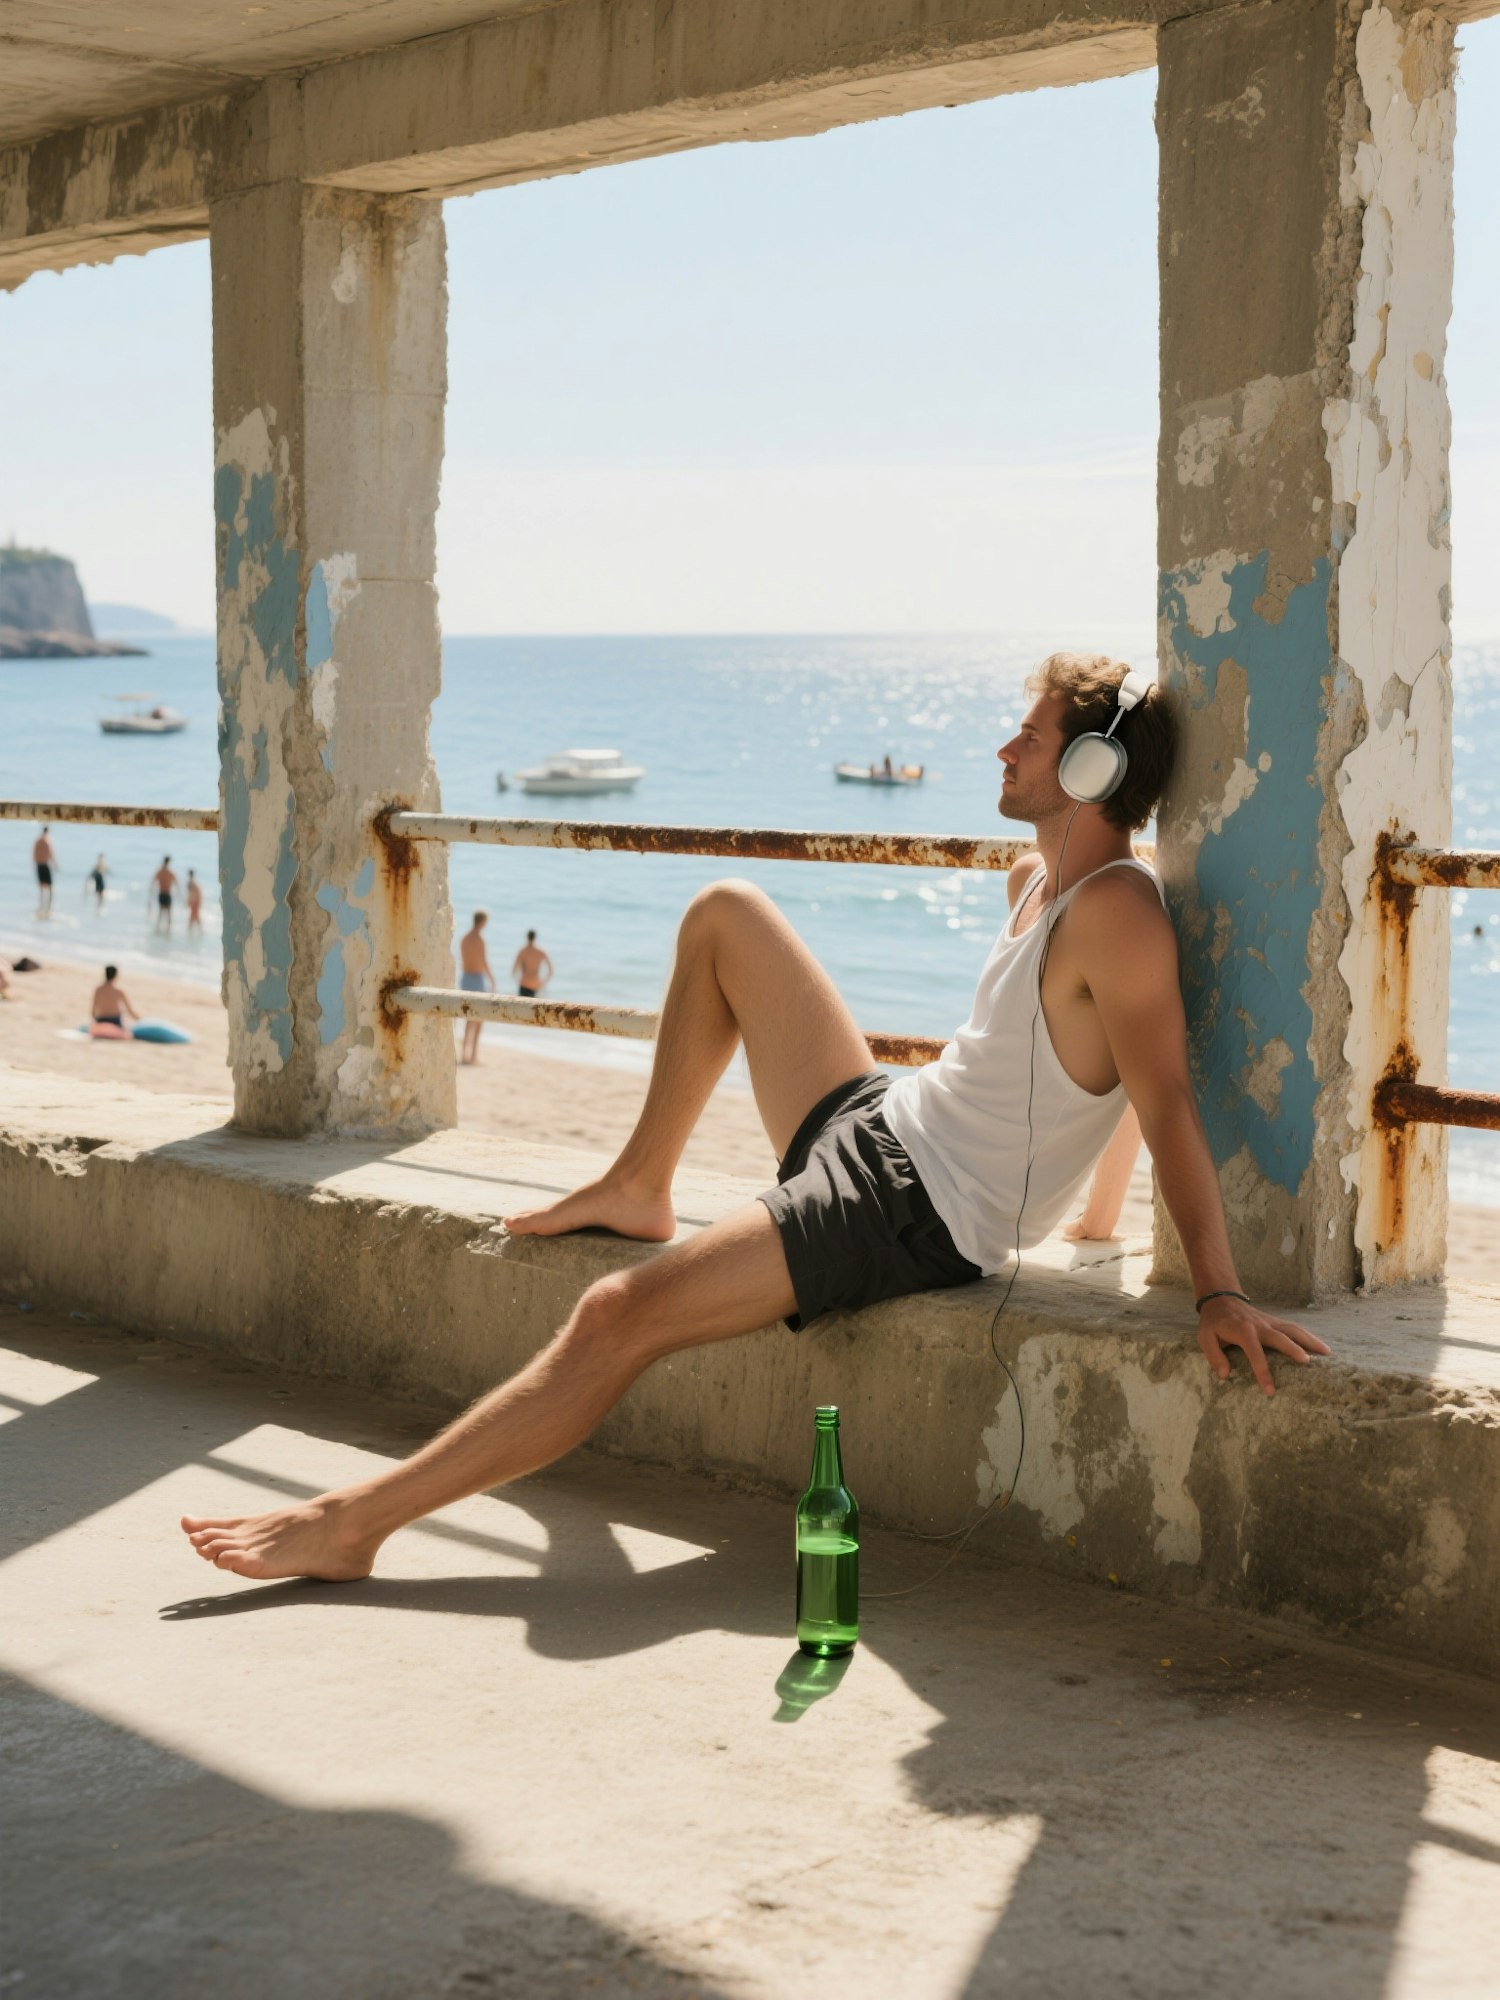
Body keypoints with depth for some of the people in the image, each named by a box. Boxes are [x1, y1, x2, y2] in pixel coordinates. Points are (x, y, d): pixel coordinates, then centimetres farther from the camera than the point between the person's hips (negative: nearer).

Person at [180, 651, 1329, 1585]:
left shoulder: (1115, 911, -20)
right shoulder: (1035, 883, 10)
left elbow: (1170, 1108, -25)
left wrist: (1220, 1293, -29)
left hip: (913, 1215, -10)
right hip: (874, 1127, 10)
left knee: (619, 1318, -20)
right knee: (724, 917, 19)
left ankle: (356, 1522, -17)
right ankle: (640, 1188, 26)